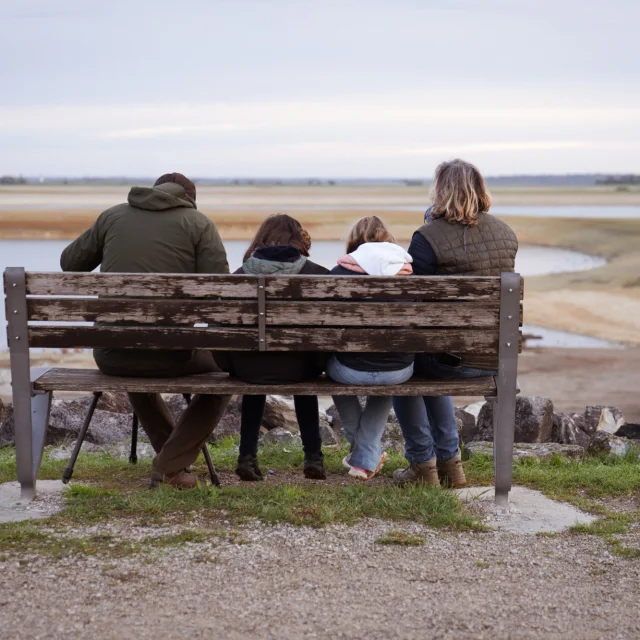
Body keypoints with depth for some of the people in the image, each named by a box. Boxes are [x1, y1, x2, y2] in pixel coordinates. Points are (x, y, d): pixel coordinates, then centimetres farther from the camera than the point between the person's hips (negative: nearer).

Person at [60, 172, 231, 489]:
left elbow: (70, 263, 21)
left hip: (110, 354, 4)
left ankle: (173, 452, 44)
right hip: (169, 353, -4)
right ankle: (171, 466, 14)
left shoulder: (113, 215, 12)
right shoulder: (199, 223, 3)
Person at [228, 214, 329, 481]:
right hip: (298, 369, 0)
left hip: (246, 367, 1)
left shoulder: (240, 275, -1)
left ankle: (247, 455, 29)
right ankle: (313, 456, 32)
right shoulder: (318, 275, -4)